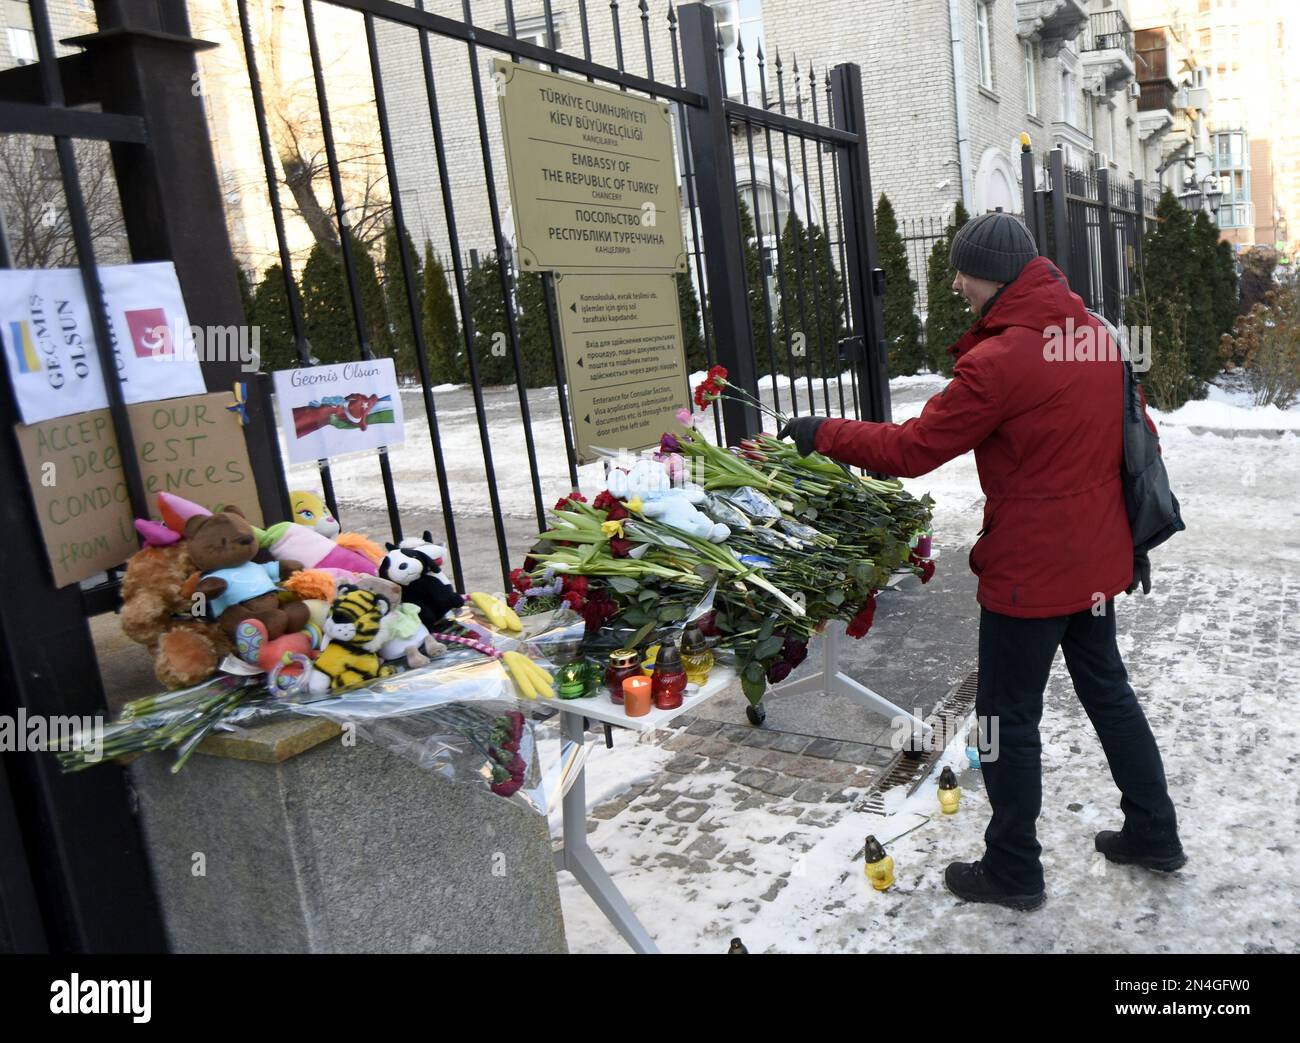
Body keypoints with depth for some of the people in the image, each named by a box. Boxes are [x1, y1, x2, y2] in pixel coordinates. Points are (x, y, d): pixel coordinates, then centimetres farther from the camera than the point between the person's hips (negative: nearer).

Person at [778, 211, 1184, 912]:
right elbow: (1136, 437, 12)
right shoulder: (1094, 334, 4)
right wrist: (1130, 534, 21)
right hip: (1098, 558, 9)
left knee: (1007, 718, 6)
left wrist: (821, 434, -7)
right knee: (1107, 690, 23)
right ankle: (1153, 834, 37)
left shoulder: (999, 359, -22)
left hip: (1029, 571, -9)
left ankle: (1013, 873, 21)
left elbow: (913, 448, -19)